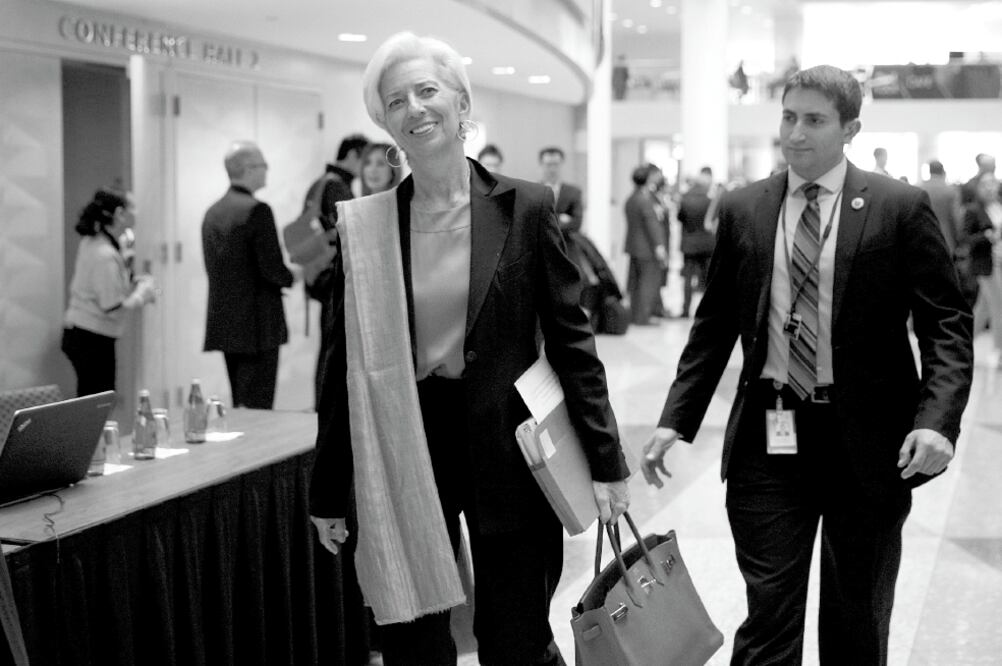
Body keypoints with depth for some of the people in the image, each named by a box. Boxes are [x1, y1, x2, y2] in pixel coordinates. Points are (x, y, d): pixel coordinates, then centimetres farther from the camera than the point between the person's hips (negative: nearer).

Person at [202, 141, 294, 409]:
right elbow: (272, 269, -18)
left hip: (222, 324, 8)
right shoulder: (256, 210, -13)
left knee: (241, 405, 15)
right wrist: (292, 276, 4)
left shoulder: (212, 213, 10)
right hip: (257, 325, -8)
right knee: (257, 409, -5)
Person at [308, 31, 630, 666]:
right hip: (404, 448, 2)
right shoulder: (364, 225, 3)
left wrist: (606, 460, -3)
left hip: (507, 446, -1)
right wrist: (329, 492, 7)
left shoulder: (525, 207, -2)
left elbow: (570, 335, 0)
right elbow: (348, 358, 6)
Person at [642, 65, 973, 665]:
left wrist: (937, 420, -19)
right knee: (769, 615, 0)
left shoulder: (901, 208, -3)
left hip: (867, 441, -1)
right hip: (768, 438, 1)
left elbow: (947, 323, -4)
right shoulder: (741, 211, 6)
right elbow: (714, 325, 10)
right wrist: (676, 421, 1)